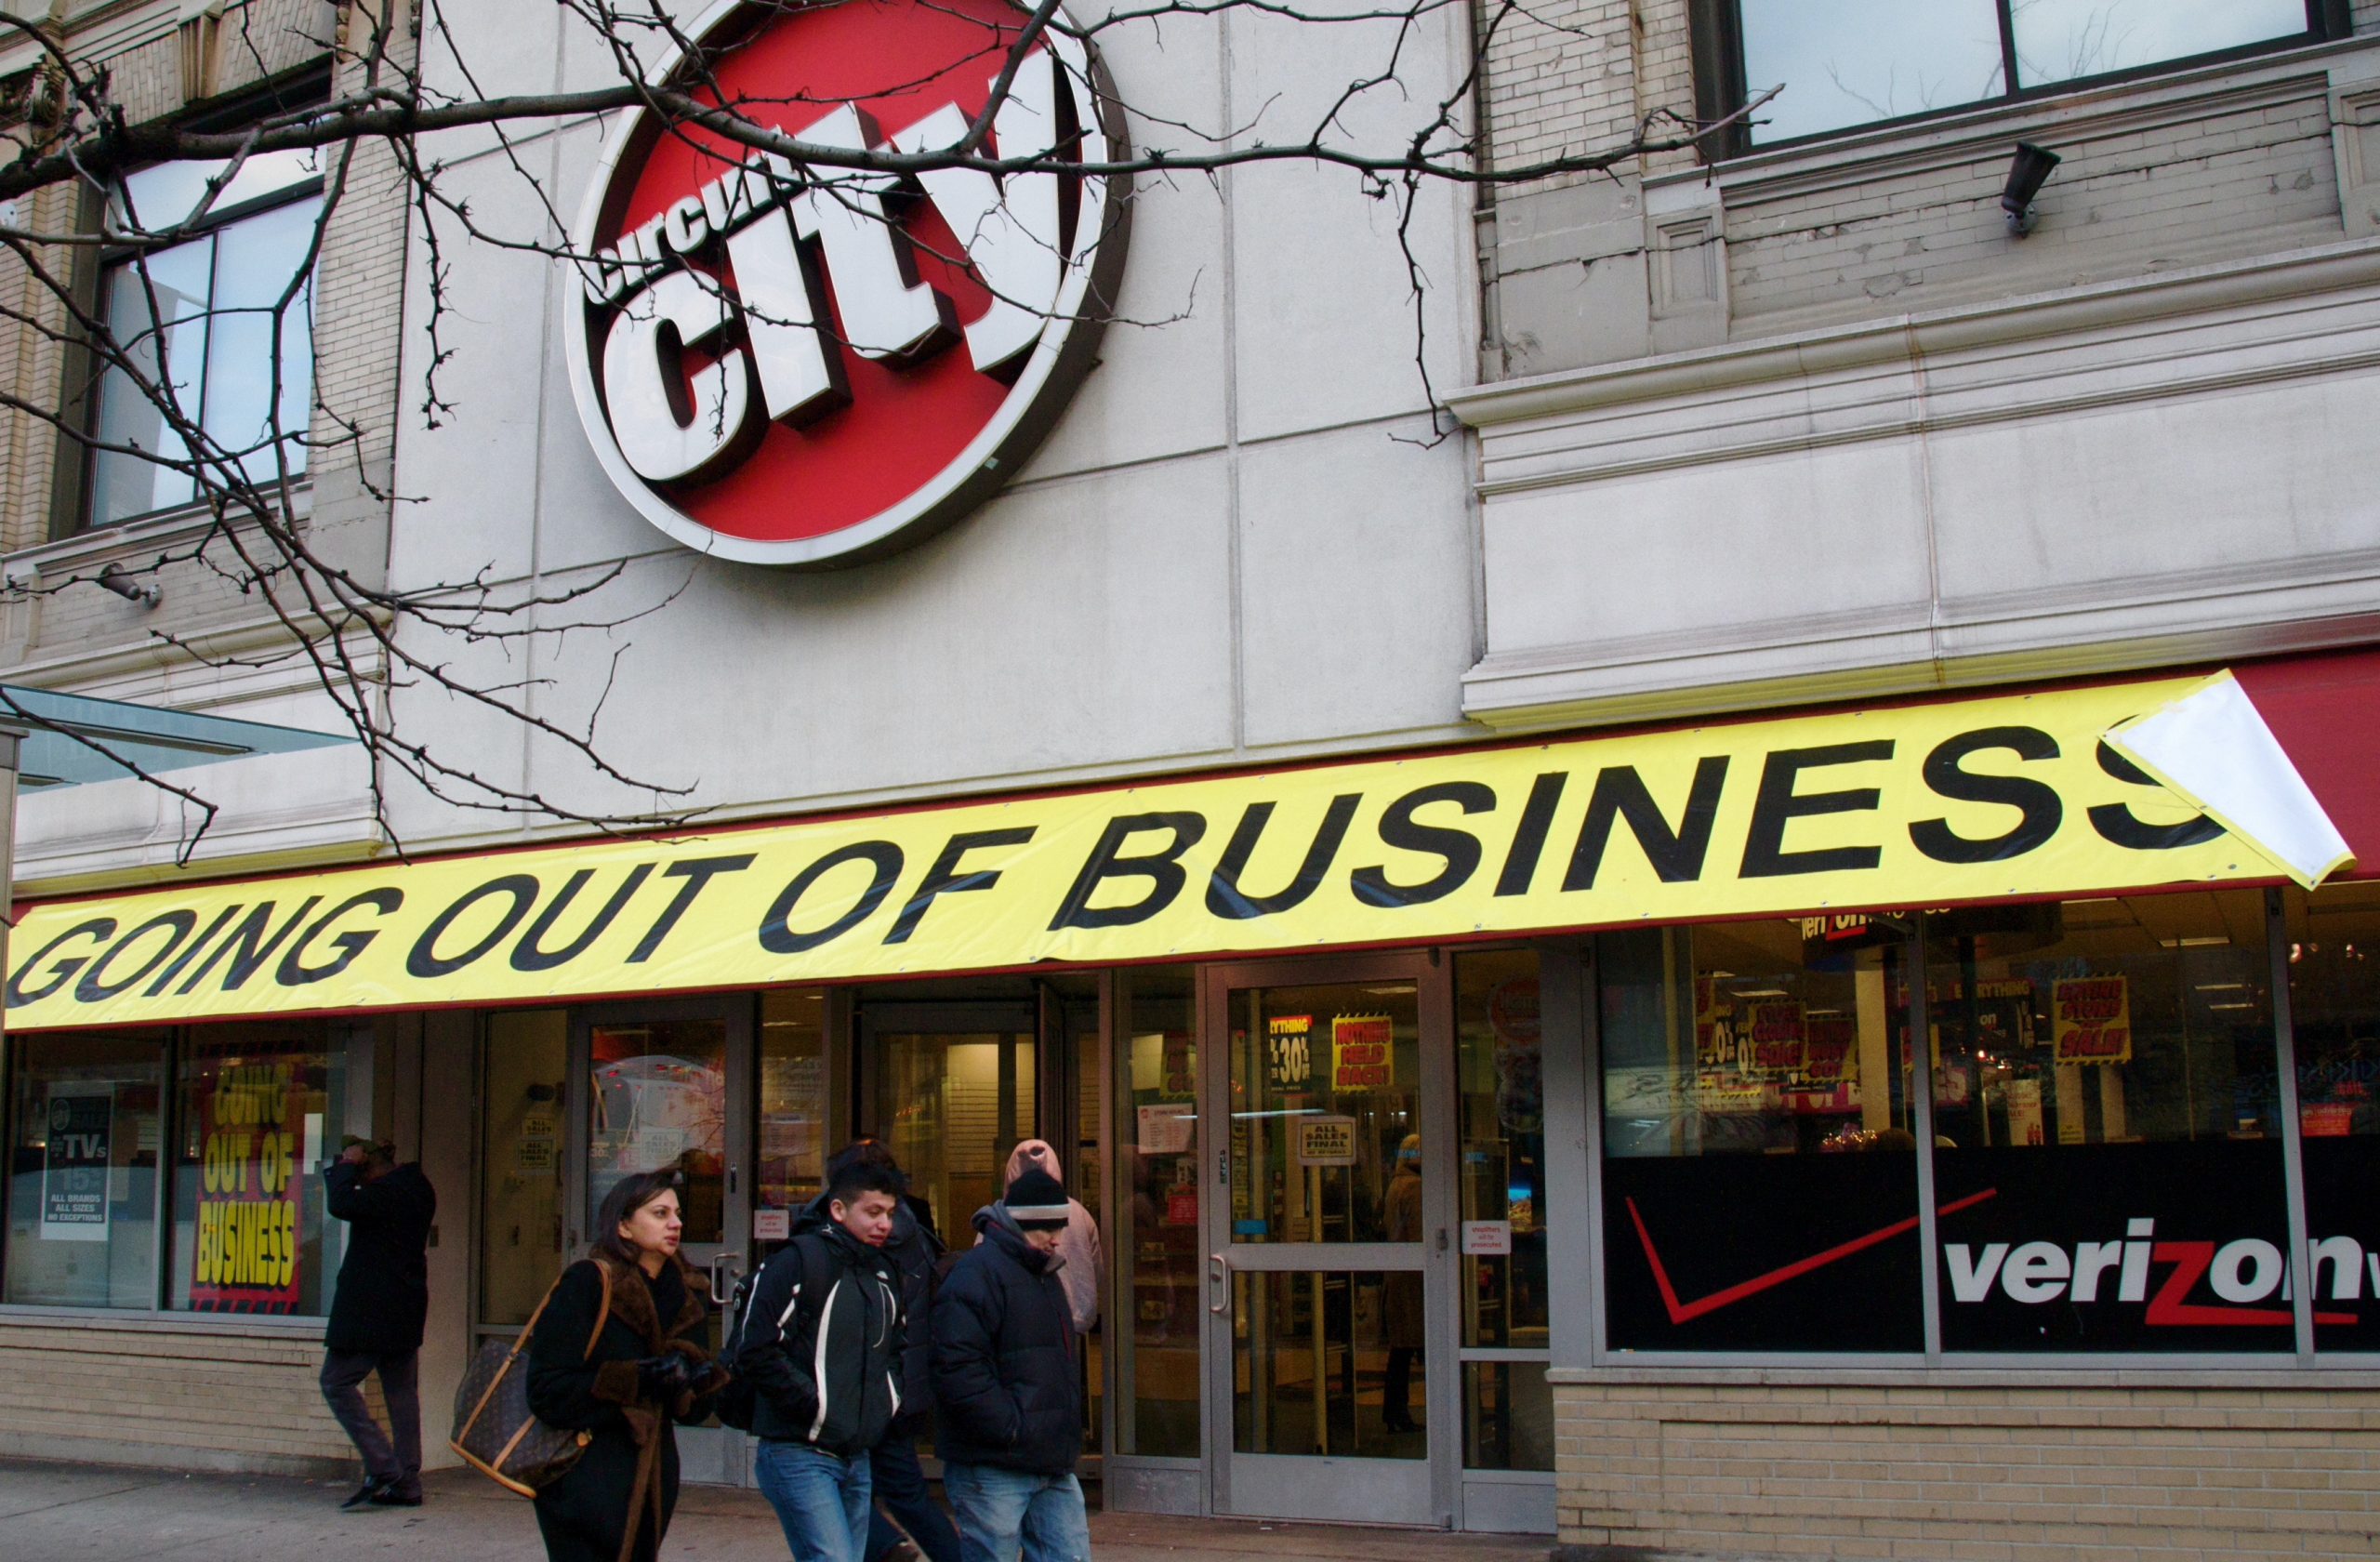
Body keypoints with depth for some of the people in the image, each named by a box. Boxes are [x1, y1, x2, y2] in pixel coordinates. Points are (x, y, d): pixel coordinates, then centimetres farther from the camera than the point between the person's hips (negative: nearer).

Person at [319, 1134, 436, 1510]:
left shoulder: (385, 1192, -17)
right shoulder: (418, 1189, 12)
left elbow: (340, 1205, -29)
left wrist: (345, 1165, -15)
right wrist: (347, 1169, 13)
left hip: (370, 1310, -9)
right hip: (407, 1309, 9)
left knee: (337, 1382, -1)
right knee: (402, 1391, 9)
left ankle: (382, 1469, -8)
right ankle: (406, 1483, 10)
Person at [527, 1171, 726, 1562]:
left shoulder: (687, 1294, 9)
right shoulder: (587, 1284, -10)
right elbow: (548, 1391, -16)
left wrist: (699, 1384, -10)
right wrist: (637, 1379, -22)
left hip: (652, 1479, 6)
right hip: (585, 1482, -6)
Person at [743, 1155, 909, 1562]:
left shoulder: (885, 1273, 15)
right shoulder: (798, 1262, -10)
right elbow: (756, 1354, -15)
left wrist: (891, 1399, 12)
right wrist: (815, 1406, -15)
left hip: (858, 1459, 8)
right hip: (801, 1456, -8)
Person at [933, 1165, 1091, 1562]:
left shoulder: (1046, 1274, 18)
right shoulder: (976, 1273, -13)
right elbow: (957, 1366, -23)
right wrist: (1011, 1428, -22)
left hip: (1054, 1467, 9)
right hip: (994, 1468, -9)